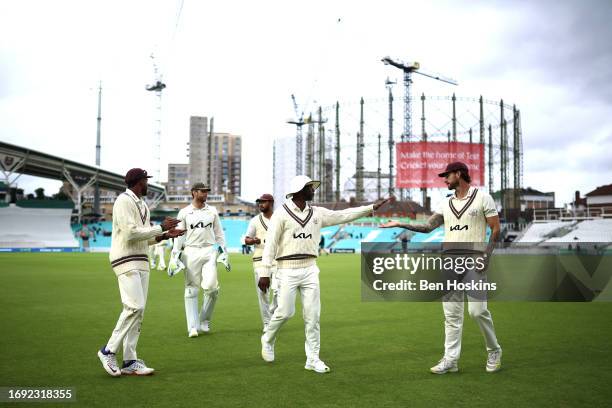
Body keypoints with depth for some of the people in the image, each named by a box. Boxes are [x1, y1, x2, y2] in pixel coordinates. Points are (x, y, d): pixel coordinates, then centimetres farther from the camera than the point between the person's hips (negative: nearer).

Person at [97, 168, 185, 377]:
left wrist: (165, 235, 7)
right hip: (126, 260, -9)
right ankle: (109, 350, -3)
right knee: (134, 306, -17)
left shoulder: (143, 205, 19)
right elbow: (131, 233, -19)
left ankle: (129, 361, 6)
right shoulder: (124, 201, -9)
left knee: (138, 309, 4)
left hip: (142, 261, 9)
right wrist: (161, 227, -14)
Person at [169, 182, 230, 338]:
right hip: (190, 252, -1)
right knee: (191, 289, -1)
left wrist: (224, 252, 8)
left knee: (211, 287, -11)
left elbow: (219, 233, 14)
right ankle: (193, 327, 4)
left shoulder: (212, 211, 11)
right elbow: (179, 236, 4)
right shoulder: (184, 213, 4)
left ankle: (204, 321, 10)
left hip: (209, 251, 1)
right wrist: (174, 257, -4)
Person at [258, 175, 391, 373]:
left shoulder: (317, 213, 10)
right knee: (285, 312, -4)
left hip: (310, 270, 5)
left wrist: (371, 207, 4)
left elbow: (343, 215, 9)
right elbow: (270, 244, -8)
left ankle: (313, 359, 11)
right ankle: (267, 340, 26)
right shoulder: (281, 214, -6)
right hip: (287, 270, -5)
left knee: (313, 315, 3)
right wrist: (265, 273, -12)